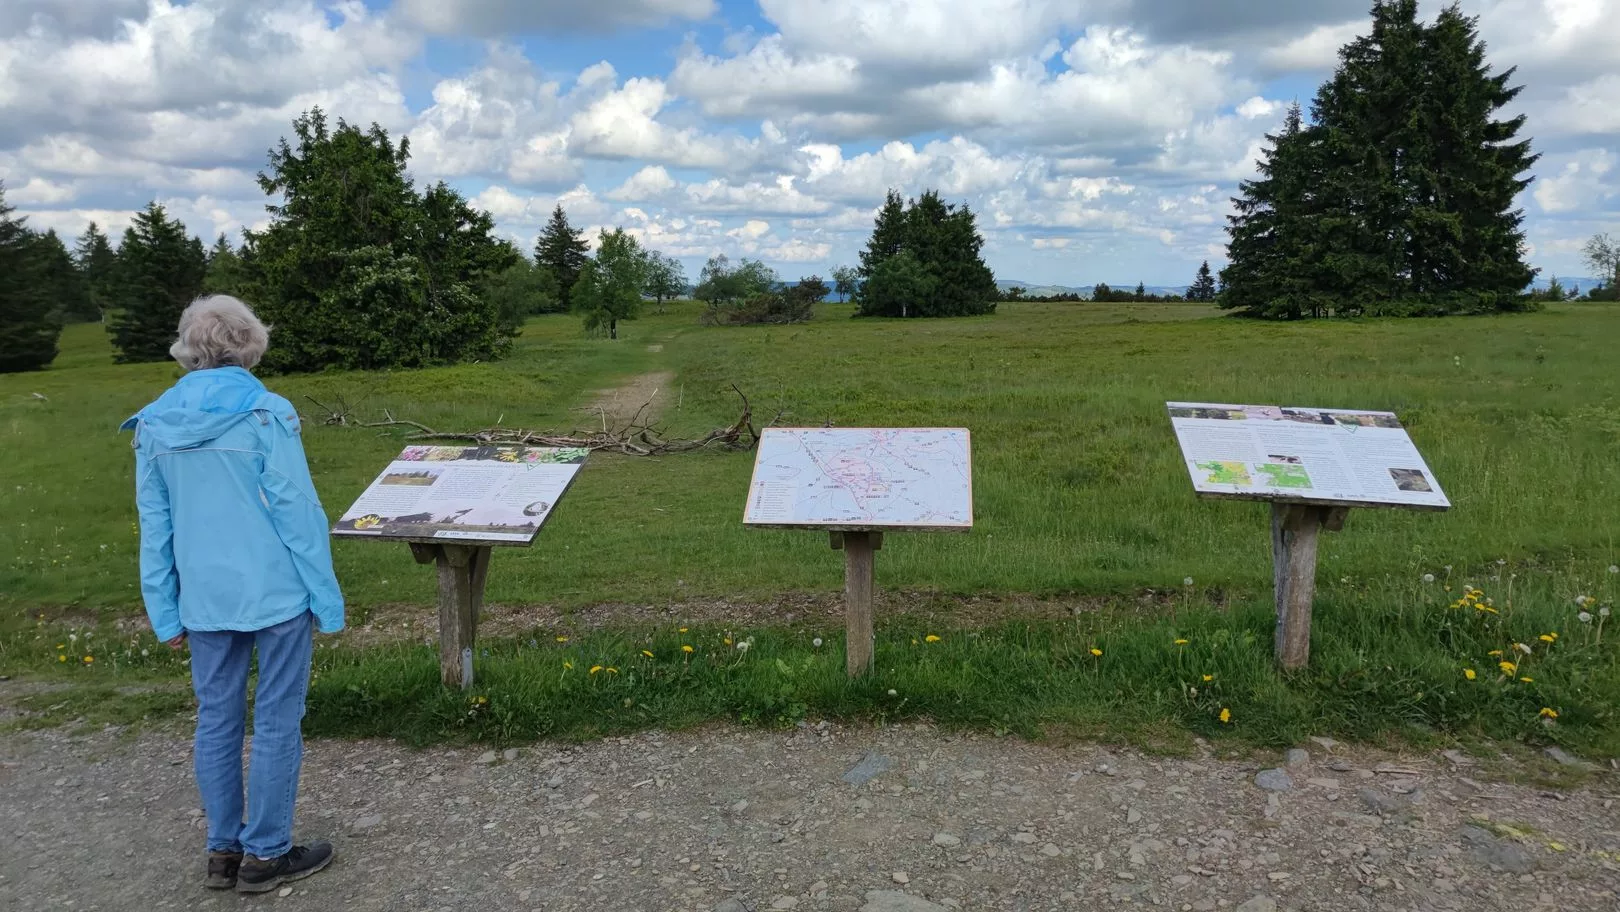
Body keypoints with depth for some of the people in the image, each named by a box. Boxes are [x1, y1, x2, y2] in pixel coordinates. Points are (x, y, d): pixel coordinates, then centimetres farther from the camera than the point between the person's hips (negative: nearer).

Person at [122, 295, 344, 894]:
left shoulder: (154, 424, 4)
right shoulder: (264, 414, -11)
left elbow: (155, 526, 7)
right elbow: (297, 513, -12)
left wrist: (166, 614, 13)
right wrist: (327, 600, -6)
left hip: (203, 598, 5)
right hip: (274, 592, -5)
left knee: (217, 720, 16)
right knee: (277, 721, 6)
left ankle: (224, 851, 27)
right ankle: (265, 855, 16)